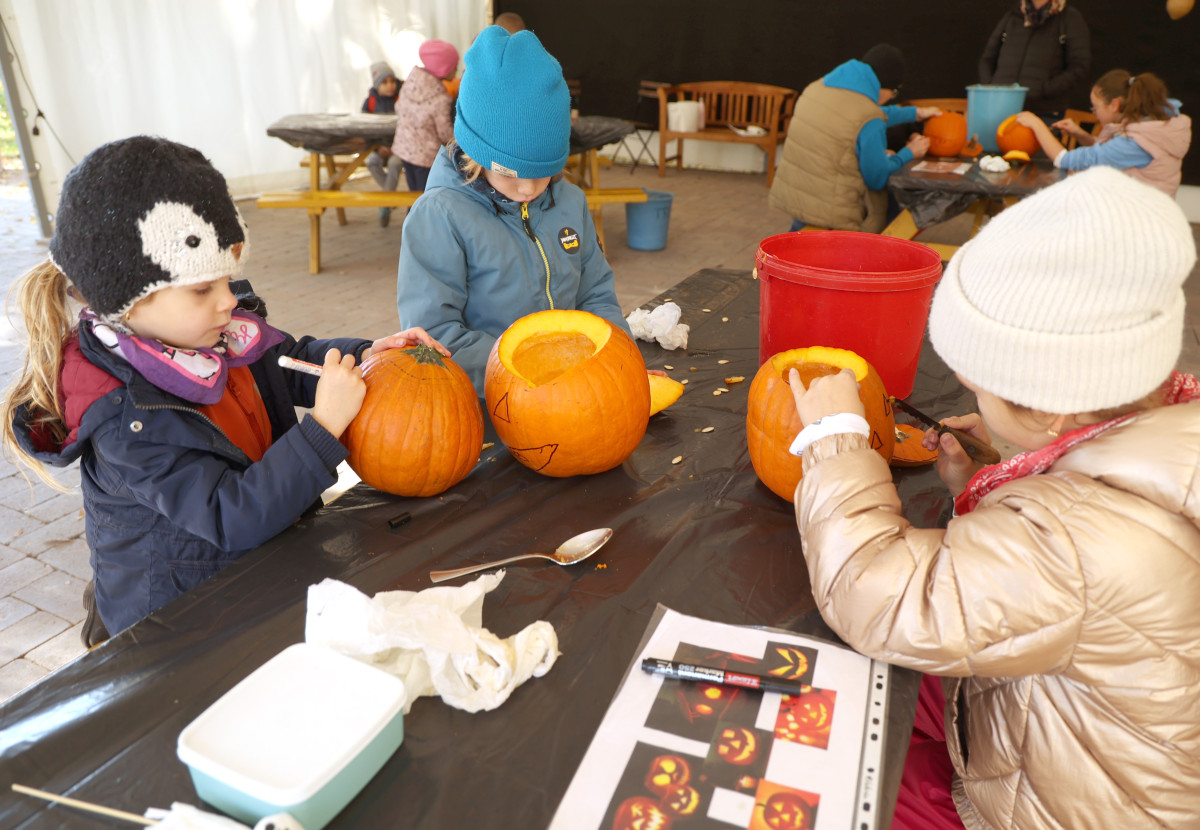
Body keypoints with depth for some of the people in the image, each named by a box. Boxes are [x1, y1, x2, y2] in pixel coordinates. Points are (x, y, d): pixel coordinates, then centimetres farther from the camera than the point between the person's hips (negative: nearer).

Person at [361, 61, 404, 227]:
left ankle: (385, 206, -22)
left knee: (394, 163, -34)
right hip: (379, 146, 3)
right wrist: (378, 147, -11)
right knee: (372, 162, -29)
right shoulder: (370, 102, 4)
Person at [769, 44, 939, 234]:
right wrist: (909, 153, 12)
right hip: (831, 212, -7)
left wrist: (914, 113, 35)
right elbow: (877, 179, -7)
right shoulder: (869, 121, -18)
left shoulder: (816, 88, 6)